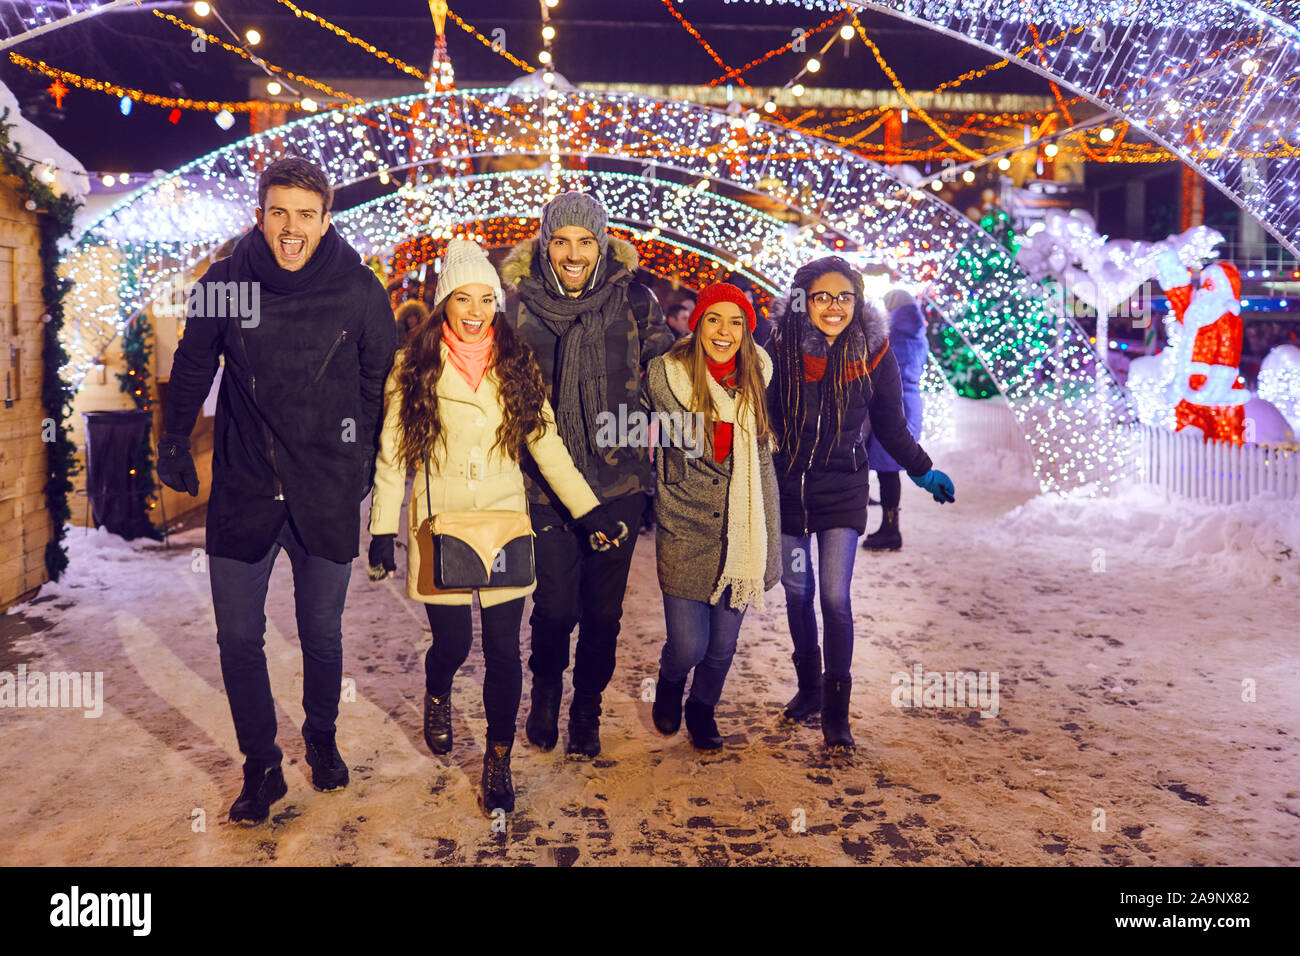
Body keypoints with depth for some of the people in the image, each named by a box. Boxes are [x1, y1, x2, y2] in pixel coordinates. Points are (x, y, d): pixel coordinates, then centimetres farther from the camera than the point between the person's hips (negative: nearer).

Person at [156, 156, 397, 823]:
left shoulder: (359, 290, -7)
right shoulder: (224, 284, -4)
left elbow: (379, 384, 6)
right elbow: (192, 369, 12)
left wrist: (365, 463, 10)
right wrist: (174, 445, 16)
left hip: (328, 494, -1)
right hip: (243, 492, 1)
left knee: (322, 635, 14)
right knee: (238, 639, 5)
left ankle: (322, 740, 39)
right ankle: (261, 765, 25)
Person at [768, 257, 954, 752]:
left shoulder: (873, 353, -7)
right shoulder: (780, 348, -9)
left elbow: (891, 425, 7)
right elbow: (759, 415, 2)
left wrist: (923, 471, 12)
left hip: (842, 489, -1)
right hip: (787, 486, 1)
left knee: (835, 597, -7)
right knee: (796, 591, 11)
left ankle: (836, 712, 5)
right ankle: (808, 686, 32)